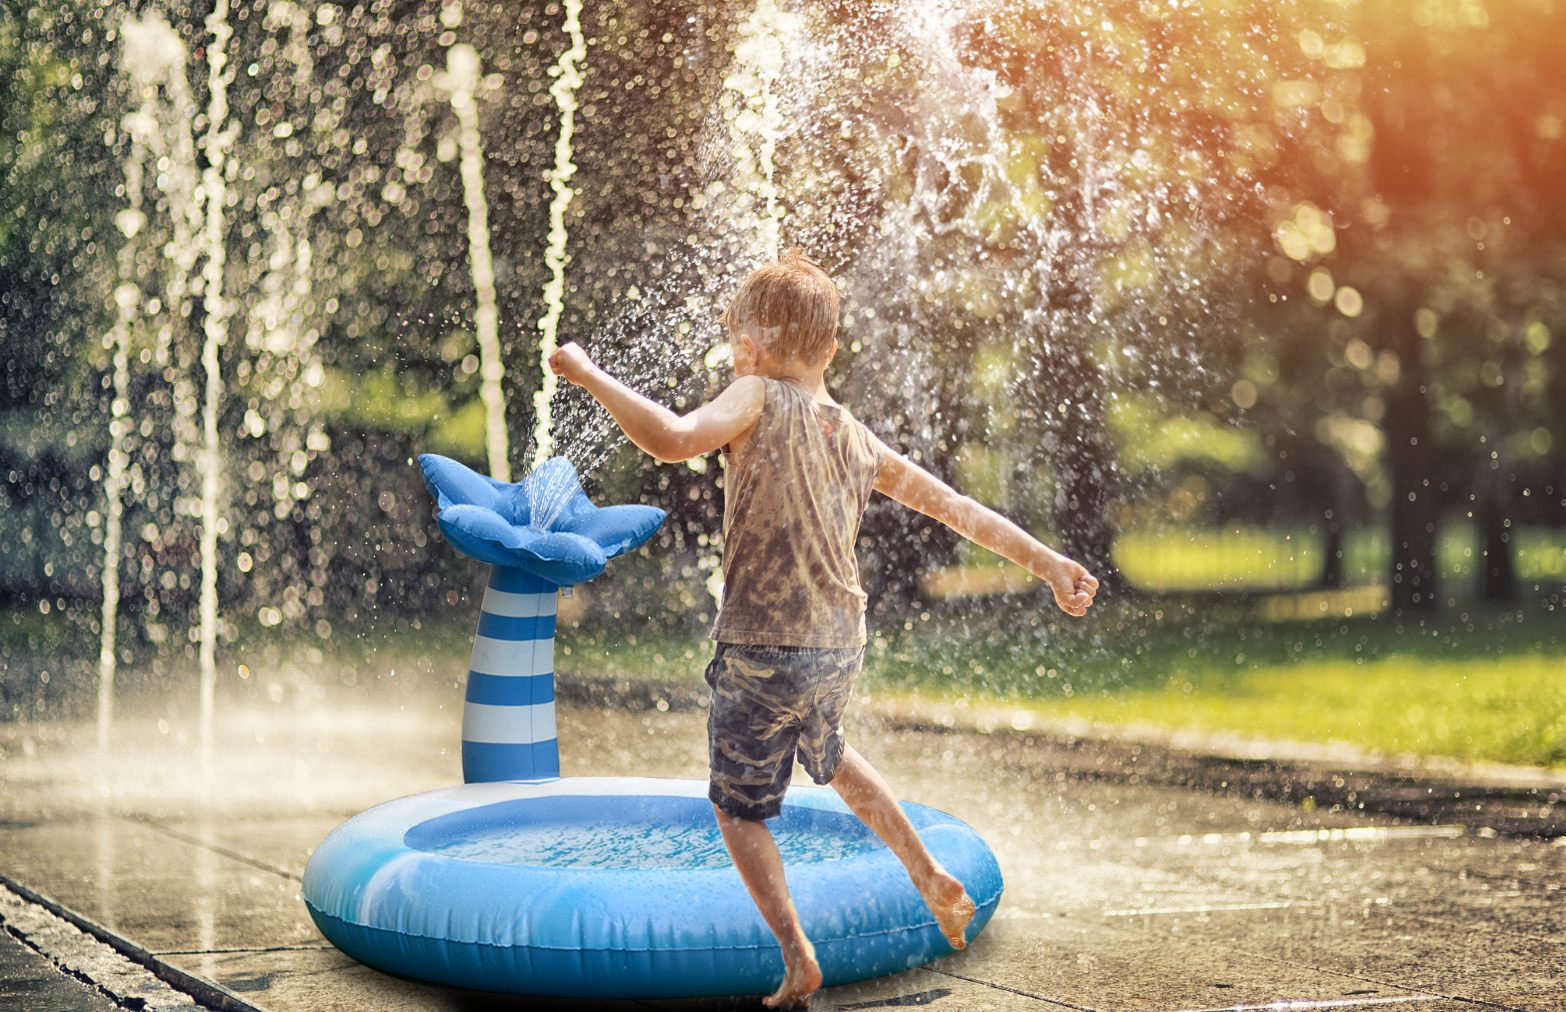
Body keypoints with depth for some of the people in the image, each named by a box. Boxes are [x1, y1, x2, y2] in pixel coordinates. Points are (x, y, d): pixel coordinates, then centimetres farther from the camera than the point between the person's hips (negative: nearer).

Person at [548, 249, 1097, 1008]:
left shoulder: (761, 401, -9)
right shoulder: (858, 439, 9)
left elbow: (673, 439, -27)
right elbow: (954, 506, 13)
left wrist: (590, 375, -17)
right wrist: (1043, 560, 20)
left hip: (762, 649, -6)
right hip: (841, 648, 6)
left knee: (739, 808, 10)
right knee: (827, 758, 35)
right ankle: (930, 879, 35)